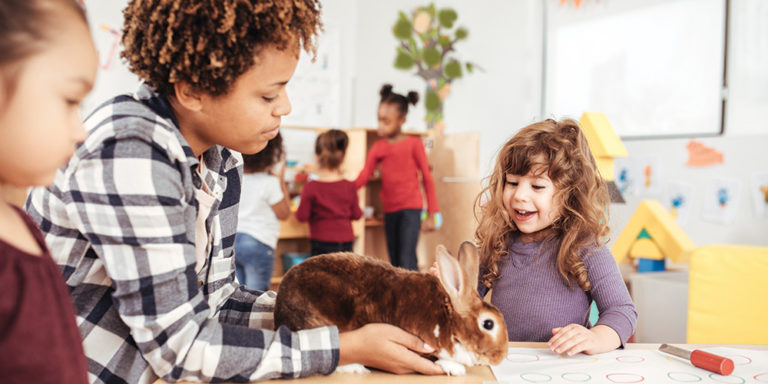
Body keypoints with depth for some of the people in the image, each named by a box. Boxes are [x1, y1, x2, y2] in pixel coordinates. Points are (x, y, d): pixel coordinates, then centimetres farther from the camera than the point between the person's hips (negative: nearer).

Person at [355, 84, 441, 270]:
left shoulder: (414, 144, -3)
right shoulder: (378, 147, 8)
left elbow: (427, 178, 0)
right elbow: (364, 177, 0)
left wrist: (432, 214, -2)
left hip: (411, 208, -5)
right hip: (390, 211, 5)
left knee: (407, 259, -15)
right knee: (394, 261, 9)